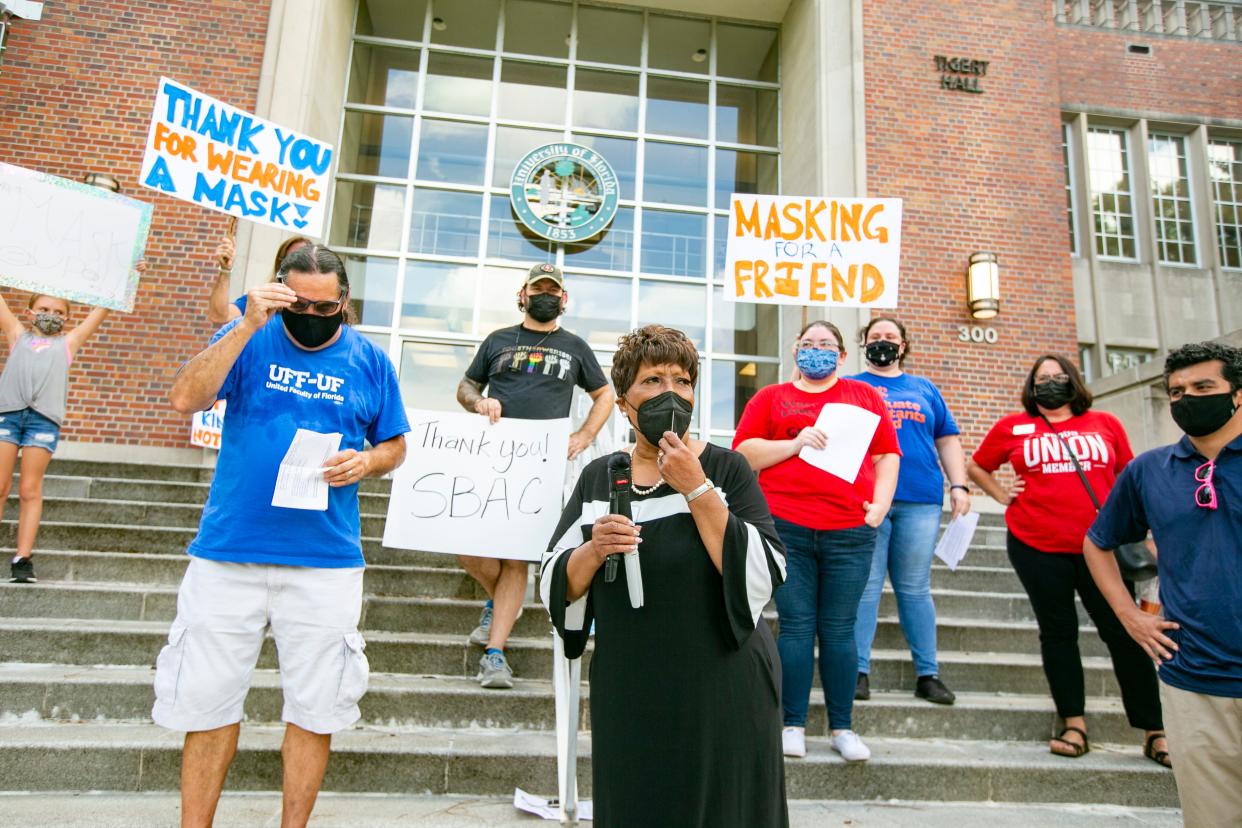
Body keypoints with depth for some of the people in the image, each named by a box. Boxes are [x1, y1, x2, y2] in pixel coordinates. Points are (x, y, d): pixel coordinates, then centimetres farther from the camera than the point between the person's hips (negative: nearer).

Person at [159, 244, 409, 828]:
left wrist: (366, 461, -10)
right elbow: (186, 398, -12)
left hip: (326, 561, 1)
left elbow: (395, 445, 12)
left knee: (314, 708, 9)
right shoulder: (250, 337, 2)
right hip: (228, 549, 0)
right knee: (207, 701, 9)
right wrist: (247, 326, -19)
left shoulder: (369, 360, 5)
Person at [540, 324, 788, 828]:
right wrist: (593, 551, -18)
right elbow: (556, 588, 1)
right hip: (626, 696, 3)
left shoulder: (727, 469, -7)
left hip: (720, 693, -2)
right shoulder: (598, 476, 2)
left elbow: (761, 577, -18)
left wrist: (695, 488, -20)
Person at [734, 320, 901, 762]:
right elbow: (743, 453, 4)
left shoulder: (864, 396, 16)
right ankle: (793, 725, 13)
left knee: (839, 629, 5)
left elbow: (887, 456, 12)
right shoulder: (771, 397, 12)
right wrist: (795, 443, -9)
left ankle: (842, 728, 17)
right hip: (786, 528, -1)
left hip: (850, 532, 1)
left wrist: (880, 504, -1)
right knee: (796, 626, 2)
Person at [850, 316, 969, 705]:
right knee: (865, 586, -2)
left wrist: (959, 485, 4)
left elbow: (948, 440, 17)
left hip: (920, 500, 2)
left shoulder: (925, 389, 19)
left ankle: (928, 674, 14)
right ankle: (859, 672, 4)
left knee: (915, 588, 6)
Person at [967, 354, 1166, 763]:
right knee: (1058, 632, 7)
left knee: (1124, 633, 3)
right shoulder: (1013, 427, 5)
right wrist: (1004, 497, 5)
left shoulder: (1106, 424, 7)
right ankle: (1074, 725, 18)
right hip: (1037, 547, 0)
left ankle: (1154, 731, 16)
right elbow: (976, 467, 17)